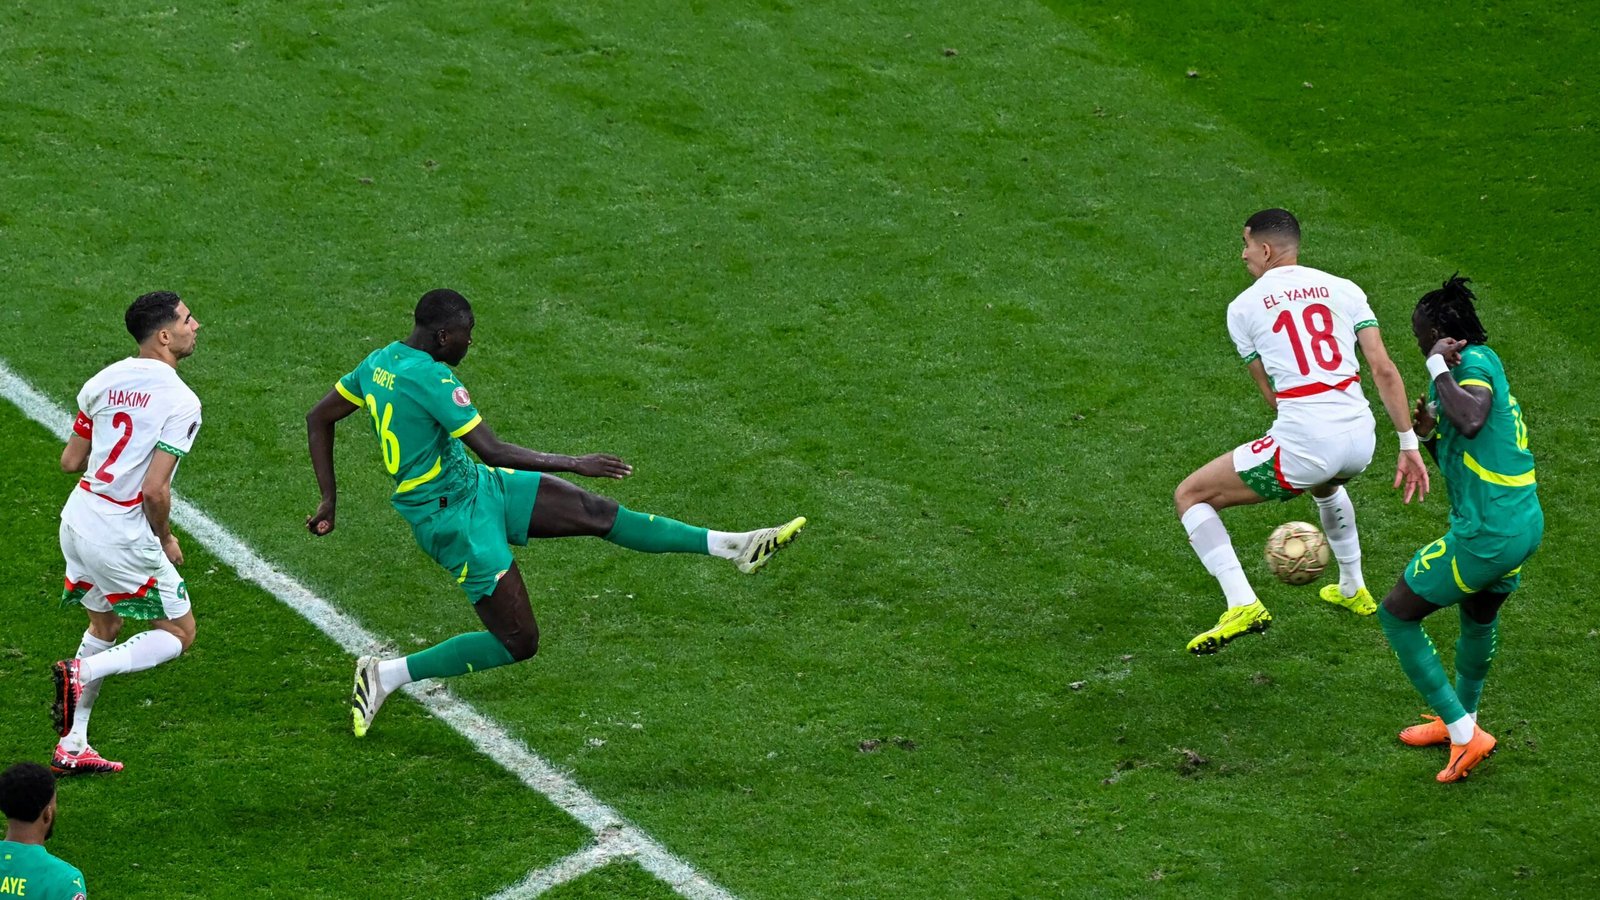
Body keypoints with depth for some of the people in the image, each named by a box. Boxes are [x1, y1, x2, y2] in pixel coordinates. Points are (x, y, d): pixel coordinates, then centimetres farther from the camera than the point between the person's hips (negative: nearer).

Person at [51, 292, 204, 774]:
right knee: (179, 633, 9)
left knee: (105, 628, 25)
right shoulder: (180, 401, -17)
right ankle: (81, 672, -9)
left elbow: (70, 461, 10)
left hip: (77, 518, 7)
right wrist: (166, 540, -4)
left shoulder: (105, 380, 4)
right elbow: (155, 490, -22)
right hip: (121, 535, -7)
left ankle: (72, 747, 23)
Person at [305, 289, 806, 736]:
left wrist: (330, 500, 15)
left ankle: (732, 546, 3)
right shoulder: (431, 379, -26)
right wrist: (574, 464, -20)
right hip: (454, 519, -10)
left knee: (596, 513, 3)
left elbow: (318, 419, 10)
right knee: (518, 642, -4)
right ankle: (385, 675, 6)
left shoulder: (379, 361, 3)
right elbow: (492, 450, -28)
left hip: (477, 486, 10)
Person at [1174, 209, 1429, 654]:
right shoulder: (1344, 290, 11)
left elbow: (1272, 394, 8)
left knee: (1190, 496, 11)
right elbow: (1384, 370, 3)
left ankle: (1242, 605, -3)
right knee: (1325, 482, 43)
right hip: (1360, 442, 5)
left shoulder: (1243, 307, 4)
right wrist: (1409, 445, 5)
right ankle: (1353, 590, 56)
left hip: (1303, 445, -5)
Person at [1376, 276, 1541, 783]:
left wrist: (1438, 368, -22)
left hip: (1485, 533, -10)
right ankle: (1460, 719, 55)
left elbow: (1471, 421, -35)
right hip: (1527, 526, 10)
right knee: (1480, 615, 36)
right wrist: (1429, 434, 5)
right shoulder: (1486, 365, 17)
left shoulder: (1475, 364, -12)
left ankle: (1464, 734, 2)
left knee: (1397, 616, 4)